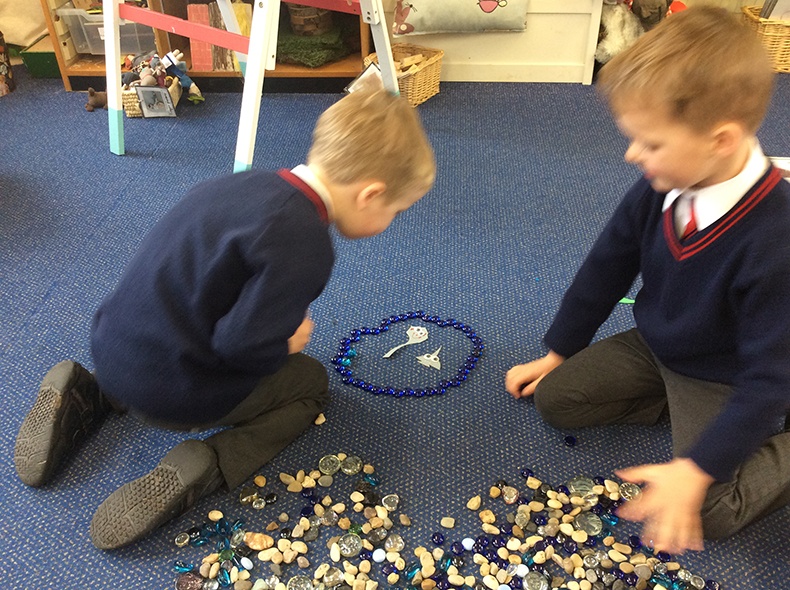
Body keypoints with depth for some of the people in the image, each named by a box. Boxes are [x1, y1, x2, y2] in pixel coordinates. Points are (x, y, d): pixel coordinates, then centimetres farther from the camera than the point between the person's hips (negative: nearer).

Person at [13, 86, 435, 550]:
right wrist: (288, 343, -3)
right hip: (168, 392, -7)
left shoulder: (256, 182, 2)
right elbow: (242, 347, -24)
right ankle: (202, 468, -7)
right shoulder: (305, 246, -24)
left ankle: (85, 396, 20)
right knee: (310, 381, 12)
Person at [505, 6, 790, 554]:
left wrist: (696, 470, -31)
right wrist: (557, 353, 5)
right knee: (553, 397, -1)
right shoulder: (660, 189, -17)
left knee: (701, 516, -19)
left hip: (726, 379, -5)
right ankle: (675, 402, 6)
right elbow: (606, 267, -2)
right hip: (654, 344, 6)